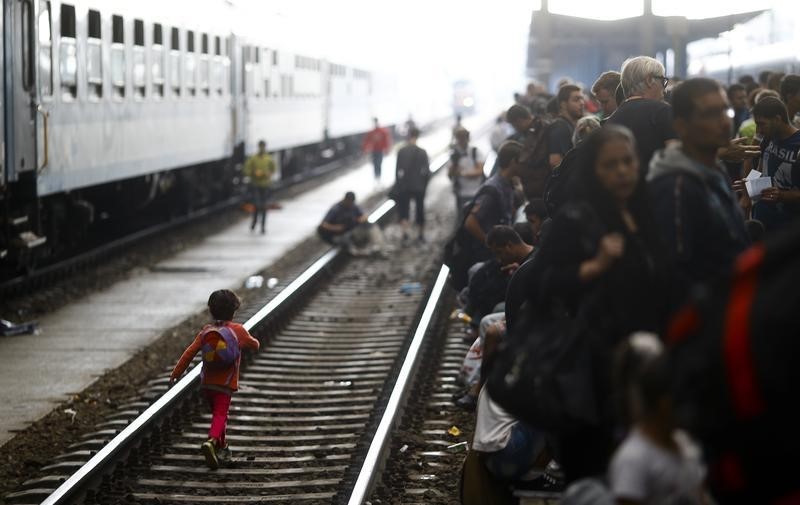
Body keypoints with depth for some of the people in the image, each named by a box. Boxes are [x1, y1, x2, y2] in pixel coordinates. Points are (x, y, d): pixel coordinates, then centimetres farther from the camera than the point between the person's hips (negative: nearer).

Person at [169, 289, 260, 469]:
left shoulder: (206, 331, 3)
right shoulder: (238, 330, -3)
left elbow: (190, 352, -2)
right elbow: (255, 345, 13)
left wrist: (176, 373, 4)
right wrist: (245, 340, 35)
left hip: (206, 382, 4)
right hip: (226, 383, -4)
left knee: (217, 414, 21)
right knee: (220, 415, -9)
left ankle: (222, 447, 32)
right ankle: (212, 441, -36)